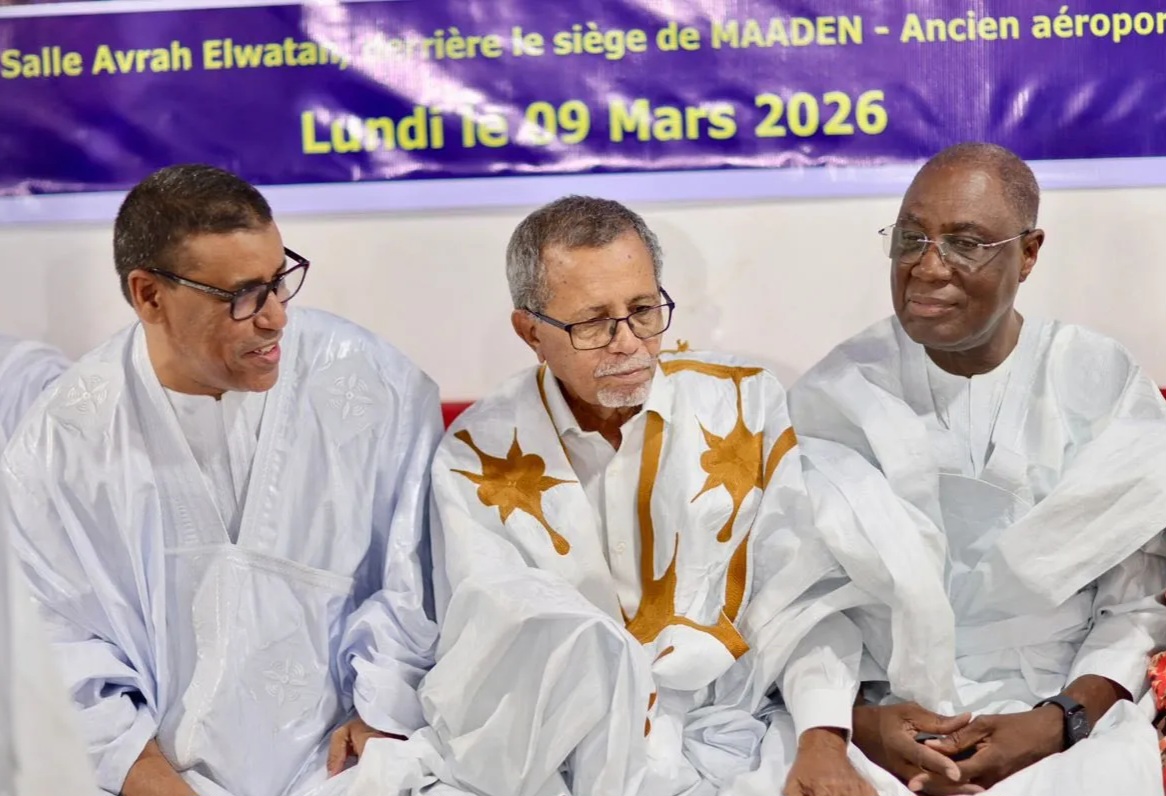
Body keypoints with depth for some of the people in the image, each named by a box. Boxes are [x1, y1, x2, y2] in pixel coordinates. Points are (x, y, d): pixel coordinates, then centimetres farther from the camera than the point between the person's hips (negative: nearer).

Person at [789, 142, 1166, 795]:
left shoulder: (1108, 387, 2)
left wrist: (1059, 723, -12)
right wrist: (853, 719, -16)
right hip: (883, 718, 0)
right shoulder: (833, 394, 1)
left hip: (1066, 718, 1)